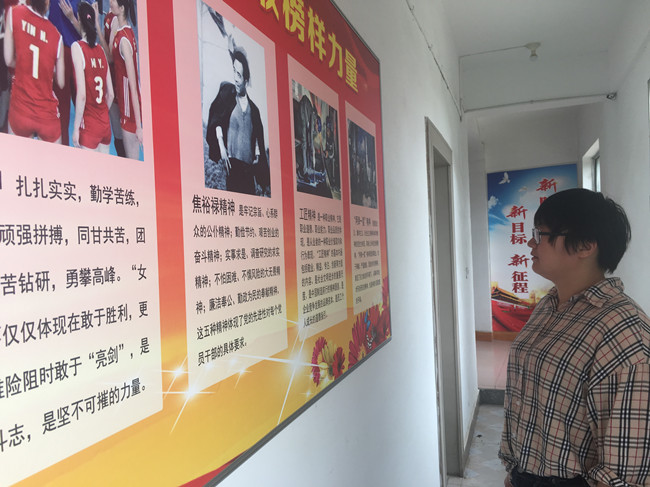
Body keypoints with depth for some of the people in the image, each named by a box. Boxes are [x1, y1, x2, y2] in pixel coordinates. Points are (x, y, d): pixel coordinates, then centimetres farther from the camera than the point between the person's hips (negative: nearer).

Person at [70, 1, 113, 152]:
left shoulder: (77, 47, -8)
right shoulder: (100, 49, 7)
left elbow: (82, 94, -15)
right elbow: (110, 94, 9)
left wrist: (76, 127, -9)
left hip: (89, 126, -6)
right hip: (106, 124, 6)